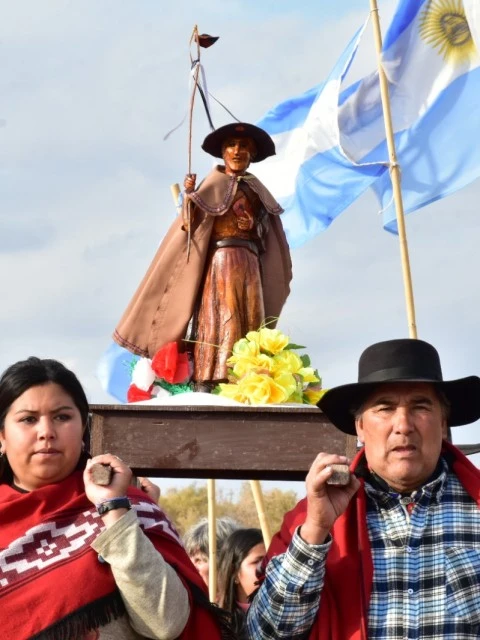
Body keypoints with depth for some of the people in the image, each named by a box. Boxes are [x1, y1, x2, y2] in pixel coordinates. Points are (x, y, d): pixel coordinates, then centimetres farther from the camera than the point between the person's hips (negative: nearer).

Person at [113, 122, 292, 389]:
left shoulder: (257, 190, 16)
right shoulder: (213, 184, 4)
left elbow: (270, 233, 17)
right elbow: (190, 223, -7)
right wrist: (189, 194, -21)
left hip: (249, 265, 5)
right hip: (220, 262, -5)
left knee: (249, 322, 0)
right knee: (217, 318, -13)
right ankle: (208, 382, -16)